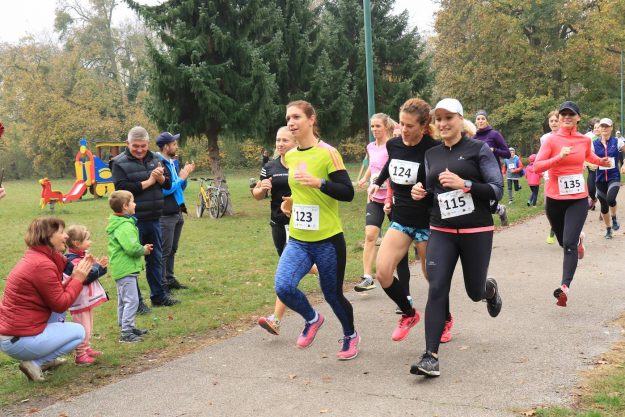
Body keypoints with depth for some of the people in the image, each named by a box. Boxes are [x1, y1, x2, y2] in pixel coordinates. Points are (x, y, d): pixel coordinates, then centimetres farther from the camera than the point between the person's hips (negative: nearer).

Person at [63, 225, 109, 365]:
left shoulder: (83, 257, 10)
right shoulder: (74, 261, -23)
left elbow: (93, 273, 14)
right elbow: (86, 277, -29)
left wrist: (99, 265, -4)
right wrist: (99, 266, -21)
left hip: (87, 300, 10)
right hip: (80, 302, -10)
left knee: (88, 328, 20)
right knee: (83, 329, -5)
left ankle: (87, 348, 32)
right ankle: (80, 355, 2)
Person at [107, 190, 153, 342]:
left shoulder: (116, 224, 13)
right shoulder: (125, 226, -20)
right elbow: (132, 247, -28)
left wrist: (142, 248, 10)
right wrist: (143, 250, -10)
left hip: (120, 268, 11)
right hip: (126, 269, -11)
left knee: (123, 300, 19)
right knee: (131, 300, -9)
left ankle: (127, 327, 31)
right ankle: (126, 333, -8)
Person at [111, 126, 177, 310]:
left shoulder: (155, 159, 10)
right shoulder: (120, 163, -8)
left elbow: (168, 184, 10)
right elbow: (121, 188, -21)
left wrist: (160, 178, -13)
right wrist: (148, 182, -17)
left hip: (153, 219, 6)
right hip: (133, 220, -6)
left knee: (156, 258, 16)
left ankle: (159, 295, 28)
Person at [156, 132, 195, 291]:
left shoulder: (174, 162, 12)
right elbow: (163, 190, -20)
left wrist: (185, 175, 2)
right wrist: (181, 177, -14)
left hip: (177, 212, 9)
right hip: (166, 215, -9)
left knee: (172, 249, 15)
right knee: (164, 251, -3)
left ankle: (170, 279, 24)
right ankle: (161, 282, 5)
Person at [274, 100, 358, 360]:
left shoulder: (327, 153, -11)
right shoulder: (290, 156, 8)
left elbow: (348, 193, -17)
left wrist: (318, 183, -28)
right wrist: (291, 201, 11)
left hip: (328, 240, -5)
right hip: (297, 240, 5)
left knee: (333, 294, 8)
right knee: (284, 287, -17)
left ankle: (350, 336, 38)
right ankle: (312, 319, 15)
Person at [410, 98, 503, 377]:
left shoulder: (478, 149, -5)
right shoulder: (431, 155, 9)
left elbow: (497, 190, -9)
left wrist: (464, 184, -24)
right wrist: (421, 193, -4)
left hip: (476, 233, -3)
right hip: (441, 233, 3)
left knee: (475, 292, 10)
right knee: (436, 290, -11)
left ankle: (490, 289, 49)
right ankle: (431, 356, -11)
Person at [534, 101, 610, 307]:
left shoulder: (585, 140, 3)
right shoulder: (551, 140, -8)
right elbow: (536, 166, -18)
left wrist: (601, 161, 10)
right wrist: (559, 157, -28)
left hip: (578, 199, 0)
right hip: (555, 199, 0)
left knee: (569, 244, -13)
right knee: (563, 241, 19)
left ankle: (565, 287, -17)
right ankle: (578, 238, 55)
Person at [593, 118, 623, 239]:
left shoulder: (617, 142, -3)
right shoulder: (594, 144, 0)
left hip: (614, 177, -2)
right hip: (600, 178, 2)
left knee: (610, 199, -27)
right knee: (604, 205, 8)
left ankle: (614, 218, 4)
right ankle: (608, 229, 27)